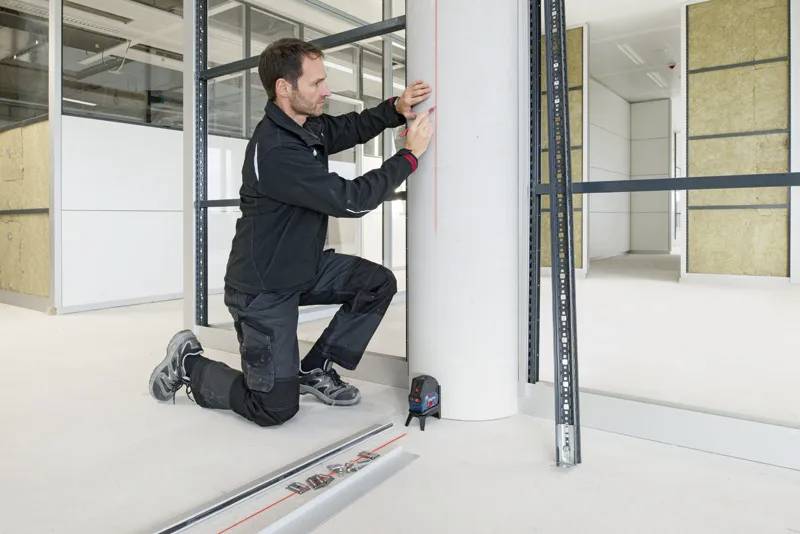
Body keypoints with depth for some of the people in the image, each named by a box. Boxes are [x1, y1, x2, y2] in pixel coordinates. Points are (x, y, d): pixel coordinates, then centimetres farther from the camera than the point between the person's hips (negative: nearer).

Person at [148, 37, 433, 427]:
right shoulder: (274, 151, -29)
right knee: (276, 407, -4)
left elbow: (352, 127, 14)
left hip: (304, 266, 9)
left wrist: (396, 108, -6)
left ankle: (315, 368, 11)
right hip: (264, 288, -9)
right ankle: (189, 364, 20)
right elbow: (350, 200, -28)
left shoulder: (308, 127, -1)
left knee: (379, 282, -4)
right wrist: (410, 154, -21)